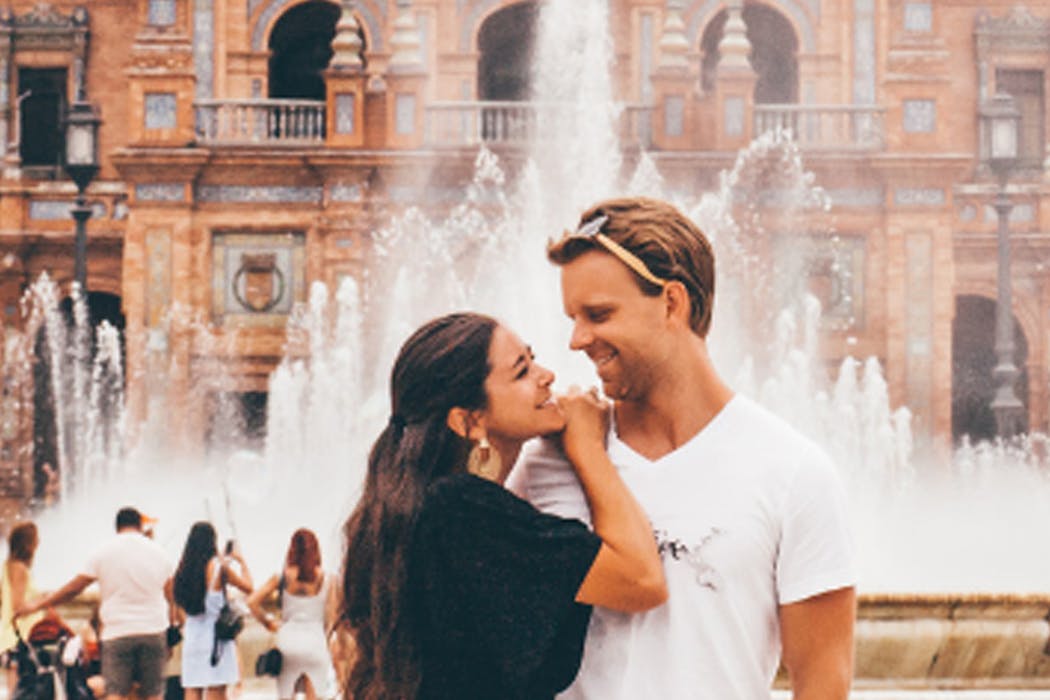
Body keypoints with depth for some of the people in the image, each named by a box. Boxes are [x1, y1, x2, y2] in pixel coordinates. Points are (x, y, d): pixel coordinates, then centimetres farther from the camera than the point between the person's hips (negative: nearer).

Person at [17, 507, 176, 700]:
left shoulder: (105, 552, -1)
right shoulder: (158, 552, 8)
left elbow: (73, 588, 2)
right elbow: (169, 596, 16)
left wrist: (37, 604, 13)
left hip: (118, 631, -2)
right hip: (153, 631, 2)